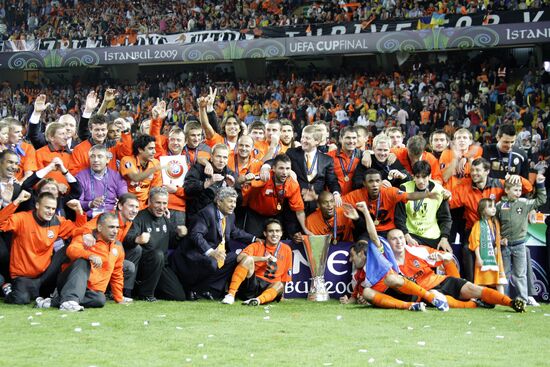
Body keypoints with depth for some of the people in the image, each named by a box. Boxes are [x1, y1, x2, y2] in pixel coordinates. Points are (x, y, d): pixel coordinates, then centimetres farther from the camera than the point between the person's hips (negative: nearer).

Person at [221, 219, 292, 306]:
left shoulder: (286, 249, 10)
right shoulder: (257, 246, 6)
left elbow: (285, 278, 14)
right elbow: (240, 257, -15)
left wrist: (280, 293, 5)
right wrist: (263, 258, -20)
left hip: (270, 287, 1)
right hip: (251, 283, -1)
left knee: (279, 285, -31)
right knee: (248, 259, -25)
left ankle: (258, 300, -56)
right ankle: (231, 295, -35)